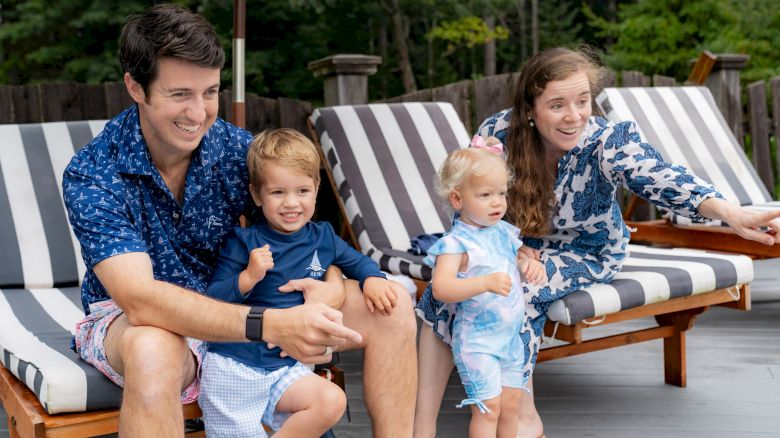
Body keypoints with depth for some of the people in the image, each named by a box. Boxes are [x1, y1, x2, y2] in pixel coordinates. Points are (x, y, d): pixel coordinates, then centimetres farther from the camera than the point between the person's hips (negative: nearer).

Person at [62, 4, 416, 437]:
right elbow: (140, 299, -34)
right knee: (154, 350, -43)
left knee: (390, 306, -10)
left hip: (232, 310, 4)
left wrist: (332, 287, -27)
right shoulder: (90, 176, -22)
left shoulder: (237, 149, -11)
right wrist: (271, 326, -46)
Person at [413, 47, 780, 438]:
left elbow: (661, 179, -46)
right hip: (513, 245, 3)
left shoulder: (608, 142, -27)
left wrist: (730, 213, -65)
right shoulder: (498, 132, -20)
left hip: (588, 253, -3)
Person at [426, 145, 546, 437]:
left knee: (510, 405, 13)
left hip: (511, 336, 7)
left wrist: (532, 265, 0)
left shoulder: (504, 232, 6)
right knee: (488, 408, -6)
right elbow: (440, 288, -29)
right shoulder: (456, 243, -17)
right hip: (477, 340, -7)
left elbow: (520, 257, 25)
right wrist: (485, 283, -40)